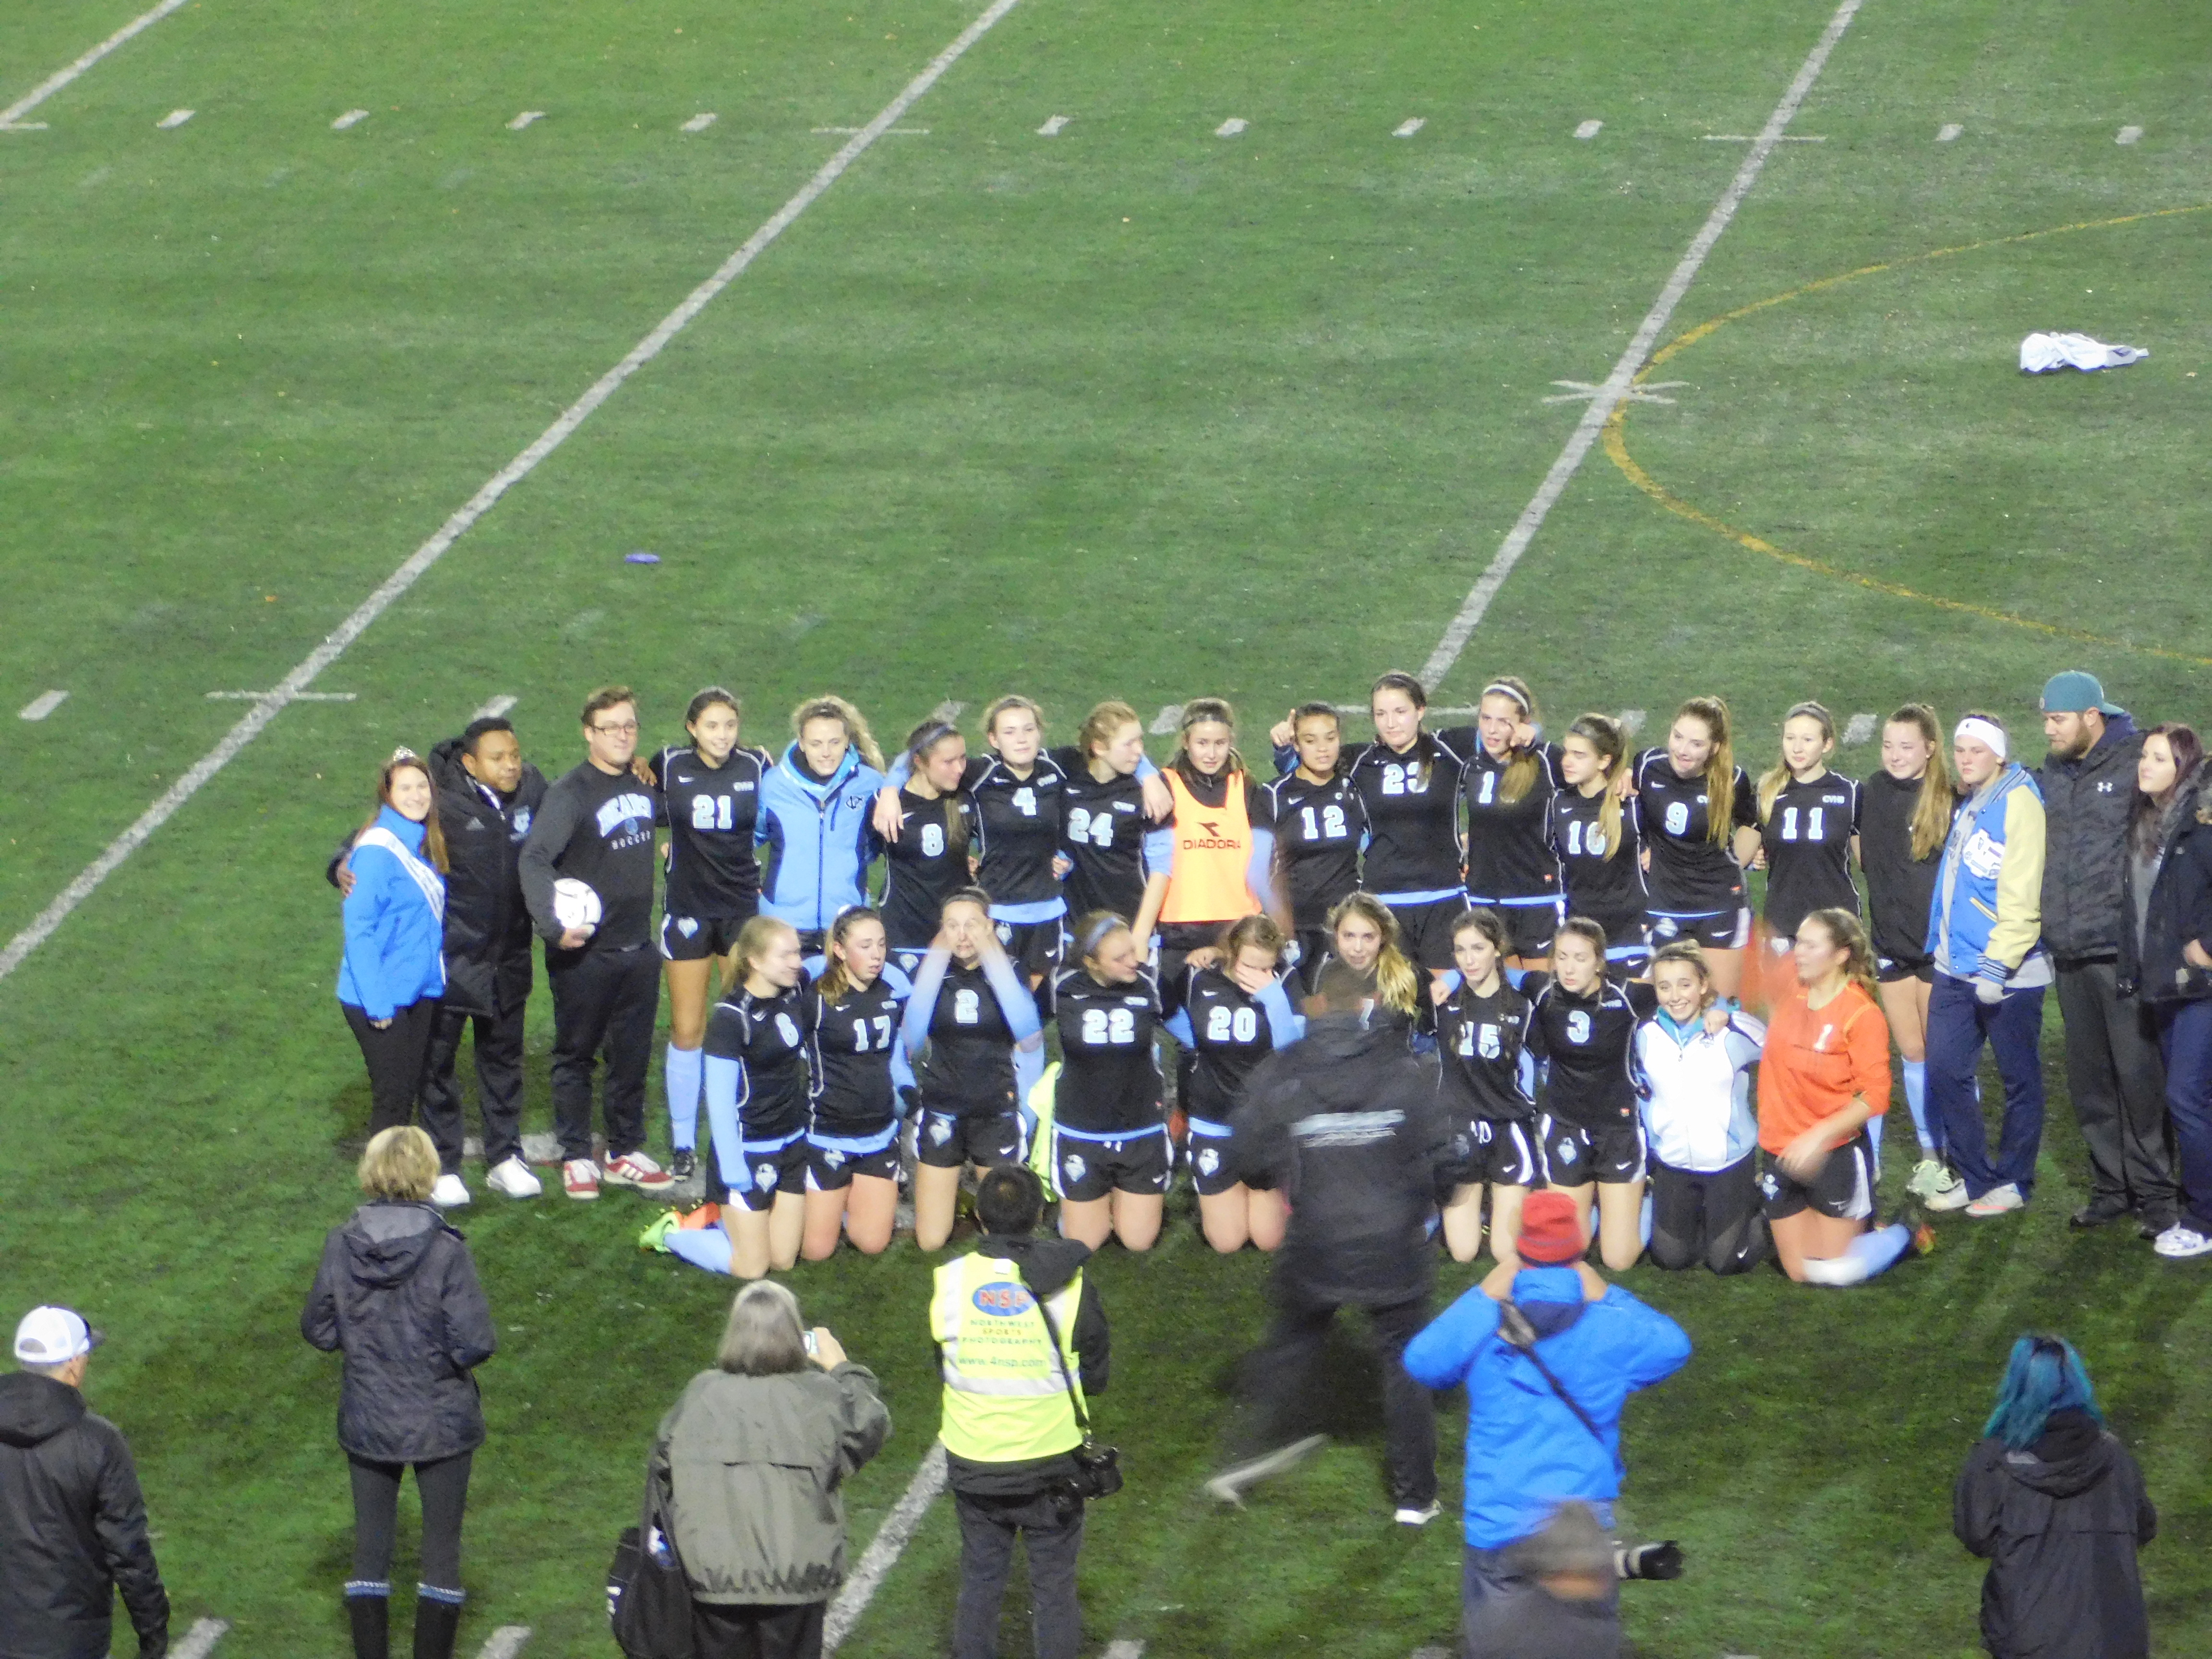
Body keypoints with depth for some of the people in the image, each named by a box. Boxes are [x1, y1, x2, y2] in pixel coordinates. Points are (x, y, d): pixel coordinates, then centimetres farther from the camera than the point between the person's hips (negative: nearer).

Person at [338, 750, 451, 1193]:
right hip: (381, 1000, -7)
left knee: (408, 1092, 14)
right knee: (393, 1095, -1)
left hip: (420, 992, 7)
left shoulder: (425, 847, 8)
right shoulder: (378, 849, -17)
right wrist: (377, 1003, -20)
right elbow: (359, 929, -19)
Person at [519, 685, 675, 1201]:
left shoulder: (644, 785, 7)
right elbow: (535, 858, -24)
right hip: (584, 953, -6)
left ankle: (626, 1153, 24)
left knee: (633, 1055, 12)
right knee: (576, 1056, 6)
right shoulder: (570, 792, -14)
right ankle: (577, 1158, 15)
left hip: (638, 947, 6)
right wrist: (552, 925, -34)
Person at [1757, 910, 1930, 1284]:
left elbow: (1875, 1095, -19)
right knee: (1800, 1272, 10)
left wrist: (1819, 1136, -27)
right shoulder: (1788, 994, -3)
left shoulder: (1862, 1014, -16)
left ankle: (1906, 1236, 25)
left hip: (1836, 1154, -5)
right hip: (1782, 1152, 5)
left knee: (1835, 1272, -1)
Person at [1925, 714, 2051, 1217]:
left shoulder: (2017, 804, -13)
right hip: (1957, 967, 8)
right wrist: (1943, 948, 15)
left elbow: (2021, 893, -19)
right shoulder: (1969, 807, 13)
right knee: (1945, 1071, 6)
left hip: (2008, 971, -8)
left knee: (2019, 1079, 5)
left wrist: (1998, 964, -22)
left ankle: (2012, 1182, 14)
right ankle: (1974, 1178, 16)